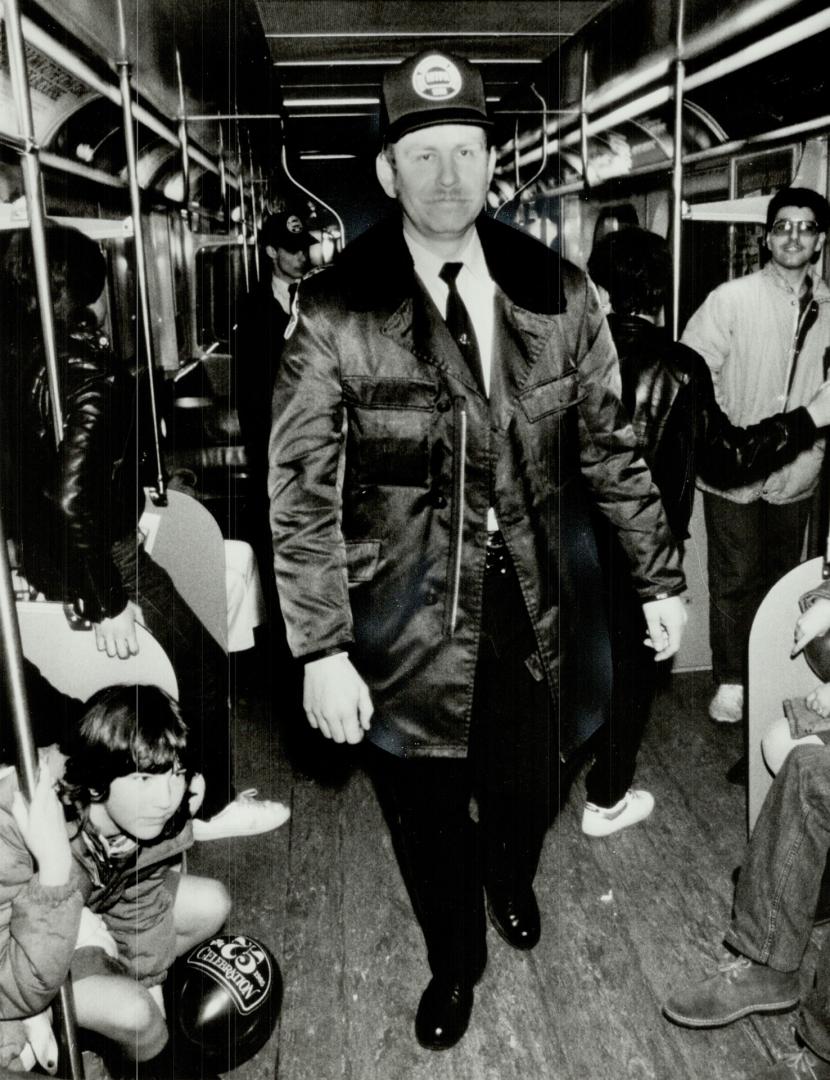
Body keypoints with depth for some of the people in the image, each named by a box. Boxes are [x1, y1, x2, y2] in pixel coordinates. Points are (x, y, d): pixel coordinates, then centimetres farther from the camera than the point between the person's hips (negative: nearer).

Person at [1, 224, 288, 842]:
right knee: (204, 668, 8)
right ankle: (211, 807, 25)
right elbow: (72, 497, -33)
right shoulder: (90, 374, -26)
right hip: (102, 559, -9)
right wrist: (105, 603, -25)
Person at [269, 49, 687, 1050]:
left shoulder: (558, 295, -3)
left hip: (531, 611, 3)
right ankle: (454, 962, 47)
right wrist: (322, 650, -16)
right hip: (407, 624, -2)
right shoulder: (335, 312, -12)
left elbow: (609, 446, 5)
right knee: (426, 813, 15)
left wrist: (660, 576, 6)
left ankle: (510, 882, 58)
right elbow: (302, 492, -12)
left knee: (527, 795, 19)